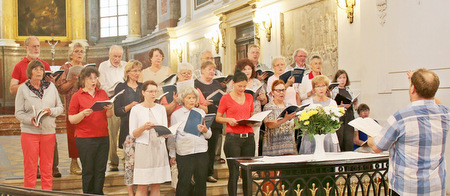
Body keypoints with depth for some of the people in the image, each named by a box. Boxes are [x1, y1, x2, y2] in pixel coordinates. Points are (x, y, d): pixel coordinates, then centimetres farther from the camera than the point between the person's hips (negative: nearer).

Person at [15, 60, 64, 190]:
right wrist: (30, 119, -21)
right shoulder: (23, 88, 1)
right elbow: (19, 113, -3)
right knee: (30, 167, 1)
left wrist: (51, 111, -12)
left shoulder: (51, 87, 7)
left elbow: (60, 107, 9)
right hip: (29, 132, -2)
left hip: (49, 132, 2)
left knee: (47, 167, 8)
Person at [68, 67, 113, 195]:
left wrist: (110, 109, -8)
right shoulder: (77, 96, 1)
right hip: (85, 139, -4)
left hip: (103, 137, 4)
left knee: (101, 169, 6)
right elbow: (71, 119, -3)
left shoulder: (102, 93, 13)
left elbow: (109, 116, 14)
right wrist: (83, 114, -20)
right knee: (88, 170, 0)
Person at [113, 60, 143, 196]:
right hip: (128, 129, -3)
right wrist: (130, 106, -17)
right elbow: (117, 111, -2)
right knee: (130, 161, -4)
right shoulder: (121, 87, 3)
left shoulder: (142, 87, 15)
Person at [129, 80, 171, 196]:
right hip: (143, 148, -3)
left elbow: (166, 134, 8)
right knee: (142, 186, -5)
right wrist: (143, 128, -19)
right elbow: (133, 134, -1)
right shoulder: (136, 109, 1)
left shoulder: (161, 108, 11)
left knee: (156, 186, 4)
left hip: (159, 148, 3)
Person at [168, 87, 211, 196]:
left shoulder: (201, 112, 14)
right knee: (184, 182, -3)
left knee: (201, 181, 5)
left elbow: (209, 135, 13)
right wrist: (172, 154, 2)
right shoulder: (176, 114, 7)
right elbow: (172, 136, 7)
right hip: (184, 153, -3)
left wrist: (205, 131, -9)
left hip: (201, 151, 3)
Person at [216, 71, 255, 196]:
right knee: (234, 172, -4)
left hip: (248, 137, 4)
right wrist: (229, 120, -15)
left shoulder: (249, 97, 13)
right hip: (233, 138, -4)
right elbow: (218, 118, 3)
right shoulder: (226, 98, 0)